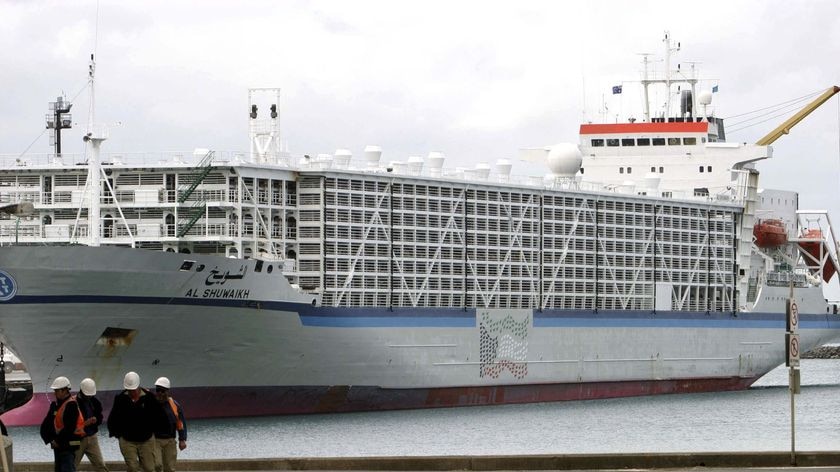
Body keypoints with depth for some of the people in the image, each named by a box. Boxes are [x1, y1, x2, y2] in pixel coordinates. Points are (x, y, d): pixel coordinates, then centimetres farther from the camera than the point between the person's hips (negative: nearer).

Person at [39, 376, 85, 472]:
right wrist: (50, 440, -3)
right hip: (57, 446, 9)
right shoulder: (54, 405, 12)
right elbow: (45, 425, 11)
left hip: (68, 445, -9)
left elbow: (70, 428, -20)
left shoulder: (71, 405, -14)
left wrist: (58, 441, -14)